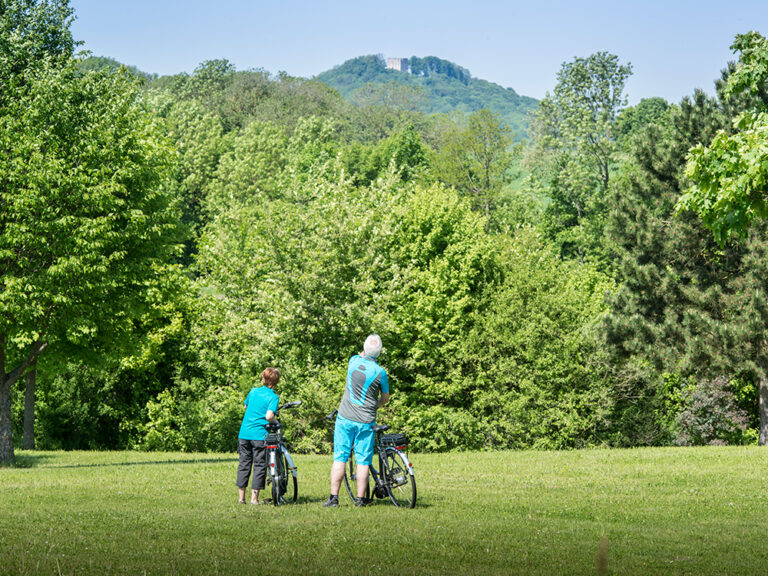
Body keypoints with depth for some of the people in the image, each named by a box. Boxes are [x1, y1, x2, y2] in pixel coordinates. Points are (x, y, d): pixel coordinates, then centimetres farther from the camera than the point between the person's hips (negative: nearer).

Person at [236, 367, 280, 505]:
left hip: (244, 433, 5)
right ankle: (254, 498, 2)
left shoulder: (253, 391, 8)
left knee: (244, 464, 11)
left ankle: (241, 497, 14)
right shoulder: (273, 397, -8)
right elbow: (269, 416, -20)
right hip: (260, 435, -5)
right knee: (259, 465, 4)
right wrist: (276, 422, -2)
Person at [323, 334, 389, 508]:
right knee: (363, 461, 5)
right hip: (366, 422, -2)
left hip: (345, 418, 2)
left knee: (339, 459, 4)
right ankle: (360, 499, 8)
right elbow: (385, 398, 7)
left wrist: (364, 352, 46)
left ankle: (333, 498, 2)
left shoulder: (354, 361, -2)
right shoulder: (380, 372, -9)